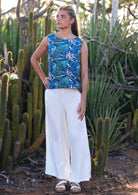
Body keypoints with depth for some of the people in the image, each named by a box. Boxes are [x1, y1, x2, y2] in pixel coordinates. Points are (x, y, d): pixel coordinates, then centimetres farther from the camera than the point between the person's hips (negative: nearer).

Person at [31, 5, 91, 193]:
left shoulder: (80, 44, 1)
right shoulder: (49, 40, 6)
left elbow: (84, 75, 0)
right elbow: (34, 59, 22)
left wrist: (83, 101, -7)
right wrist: (43, 79, 10)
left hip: (73, 93, -2)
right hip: (53, 93, 2)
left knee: (77, 135, -4)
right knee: (57, 134, 5)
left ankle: (76, 179, 5)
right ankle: (61, 177, 14)